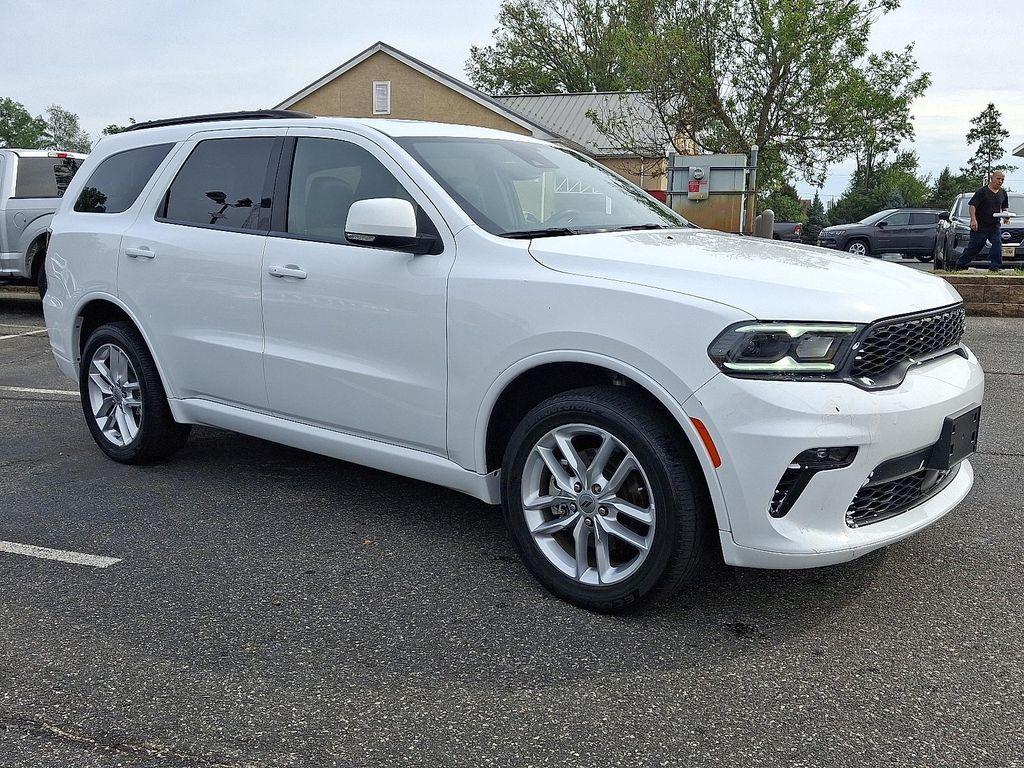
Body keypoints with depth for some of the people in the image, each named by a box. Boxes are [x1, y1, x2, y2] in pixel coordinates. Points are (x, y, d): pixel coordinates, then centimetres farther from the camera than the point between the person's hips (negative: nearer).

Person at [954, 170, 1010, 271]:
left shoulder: (1003, 193, 10)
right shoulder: (982, 191, -8)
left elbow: (1005, 207, 23)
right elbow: (972, 205, -12)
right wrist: (973, 220, -23)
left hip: (995, 225, 5)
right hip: (980, 225, -5)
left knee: (997, 244, -12)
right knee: (975, 246, 1)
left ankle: (995, 266, -8)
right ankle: (960, 264, 15)